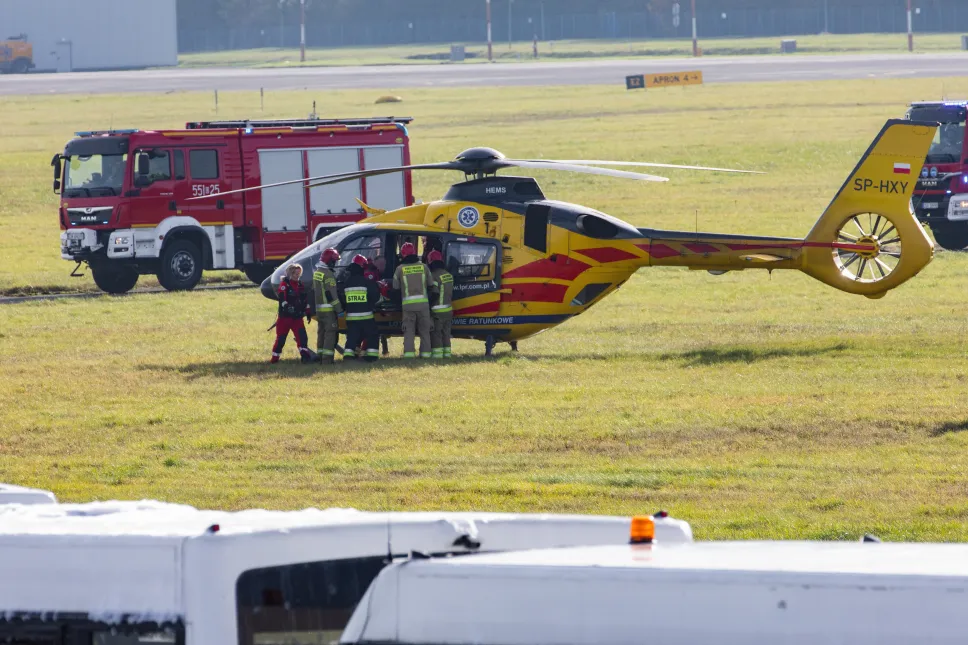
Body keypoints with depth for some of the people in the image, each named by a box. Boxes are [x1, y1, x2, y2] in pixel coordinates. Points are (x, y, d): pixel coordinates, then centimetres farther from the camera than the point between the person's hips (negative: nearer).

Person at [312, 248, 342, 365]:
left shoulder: (316, 273, 13)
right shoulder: (328, 274, -16)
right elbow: (332, 294, -19)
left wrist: (312, 308, 27)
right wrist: (339, 309, -15)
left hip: (319, 310, 9)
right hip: (329, 310, -9)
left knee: (321, 333, 15)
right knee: (330, 333, -8)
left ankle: (320, 356, 20)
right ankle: (327, 359, -13)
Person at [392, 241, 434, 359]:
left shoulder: (400, 269, 0)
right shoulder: (423, 267, 5)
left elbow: (395, 287, 6)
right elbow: (430, 284, 12)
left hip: (408, 304, -1)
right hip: (423, 303, 1)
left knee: (409, 330, 3)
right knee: (424, 330, 10)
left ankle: (409, 352, -8)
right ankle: (425, 352, 7)